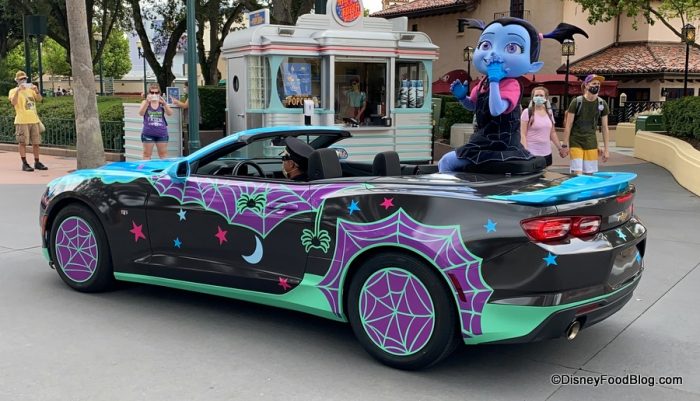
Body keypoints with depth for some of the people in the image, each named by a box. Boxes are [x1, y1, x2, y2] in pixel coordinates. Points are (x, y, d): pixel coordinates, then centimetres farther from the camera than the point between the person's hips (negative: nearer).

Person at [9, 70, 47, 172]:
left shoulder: (30, 89, 16)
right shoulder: (13, 91, 3)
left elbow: (39, 99, 4)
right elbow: (13, 102, -14)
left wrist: (36, 90, -14)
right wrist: (18, 90, -24)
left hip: (34, 120, 5)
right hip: (22, 121, -4)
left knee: (36, 142, 7)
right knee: (23, 143, -3)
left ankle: (37, 162, 15)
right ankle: (24, 164, -1)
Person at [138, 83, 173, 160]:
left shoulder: (162, 103, 3)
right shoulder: (145, 102, 3)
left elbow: (170, 113, -10)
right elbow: (141, 113, -13)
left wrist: (164, 103, -28)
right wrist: (147, 102, -28)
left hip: (162, 133, 1)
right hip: (148, 133, -1)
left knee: (163, 154, 7)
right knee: (147, 154, 3)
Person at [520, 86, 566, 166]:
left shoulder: (549, 113, 12)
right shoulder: (527, 112, -5)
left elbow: (552, 133, 20)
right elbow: (523, 134, -8)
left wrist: (559, 148, 18)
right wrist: (525, 151, -17)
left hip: (546, 153, 6)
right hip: (532, 153, -6)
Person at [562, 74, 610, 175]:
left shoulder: (602, 104, 2)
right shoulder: (577, 102, -8)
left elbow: (605, 128, 6)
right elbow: (568, 125, -6)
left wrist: (606, 149, 4)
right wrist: (565, 145, -10)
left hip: (591, 143, 3)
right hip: (576, 142, -3)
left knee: (589, 174, 4)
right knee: (578, 175, -10)